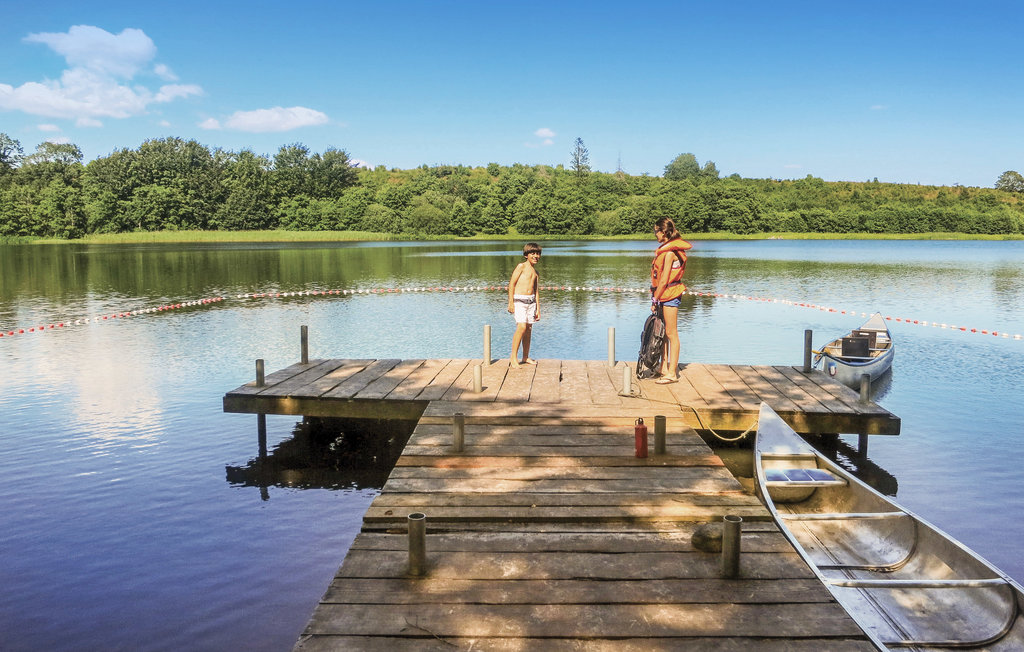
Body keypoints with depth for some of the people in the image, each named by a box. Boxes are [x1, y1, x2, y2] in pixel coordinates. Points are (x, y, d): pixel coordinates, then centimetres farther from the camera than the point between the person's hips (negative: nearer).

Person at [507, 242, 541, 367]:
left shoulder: (535, 272, 17)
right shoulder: (521, 266, -3)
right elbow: (511, 284, -7)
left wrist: (538, 309, 18)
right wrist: (511, 302, -14)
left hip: (531, 301, 7)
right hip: (519, 300, -7)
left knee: (529, 329, 7)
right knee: (522, 326, -18)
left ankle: (525, 357, 16)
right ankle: (513, 357, -15)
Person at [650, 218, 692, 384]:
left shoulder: (670, 252, -16)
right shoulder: (666, 249, 14)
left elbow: (664, 279, -18)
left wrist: (655, 300, -13)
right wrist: (656, 297, 15)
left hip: (670, 293, -10)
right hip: (665, 294, 10)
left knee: (671, 333, -5)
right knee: (663, 333, 13)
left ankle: (672, 373, 0)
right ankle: (664, 369, 20)